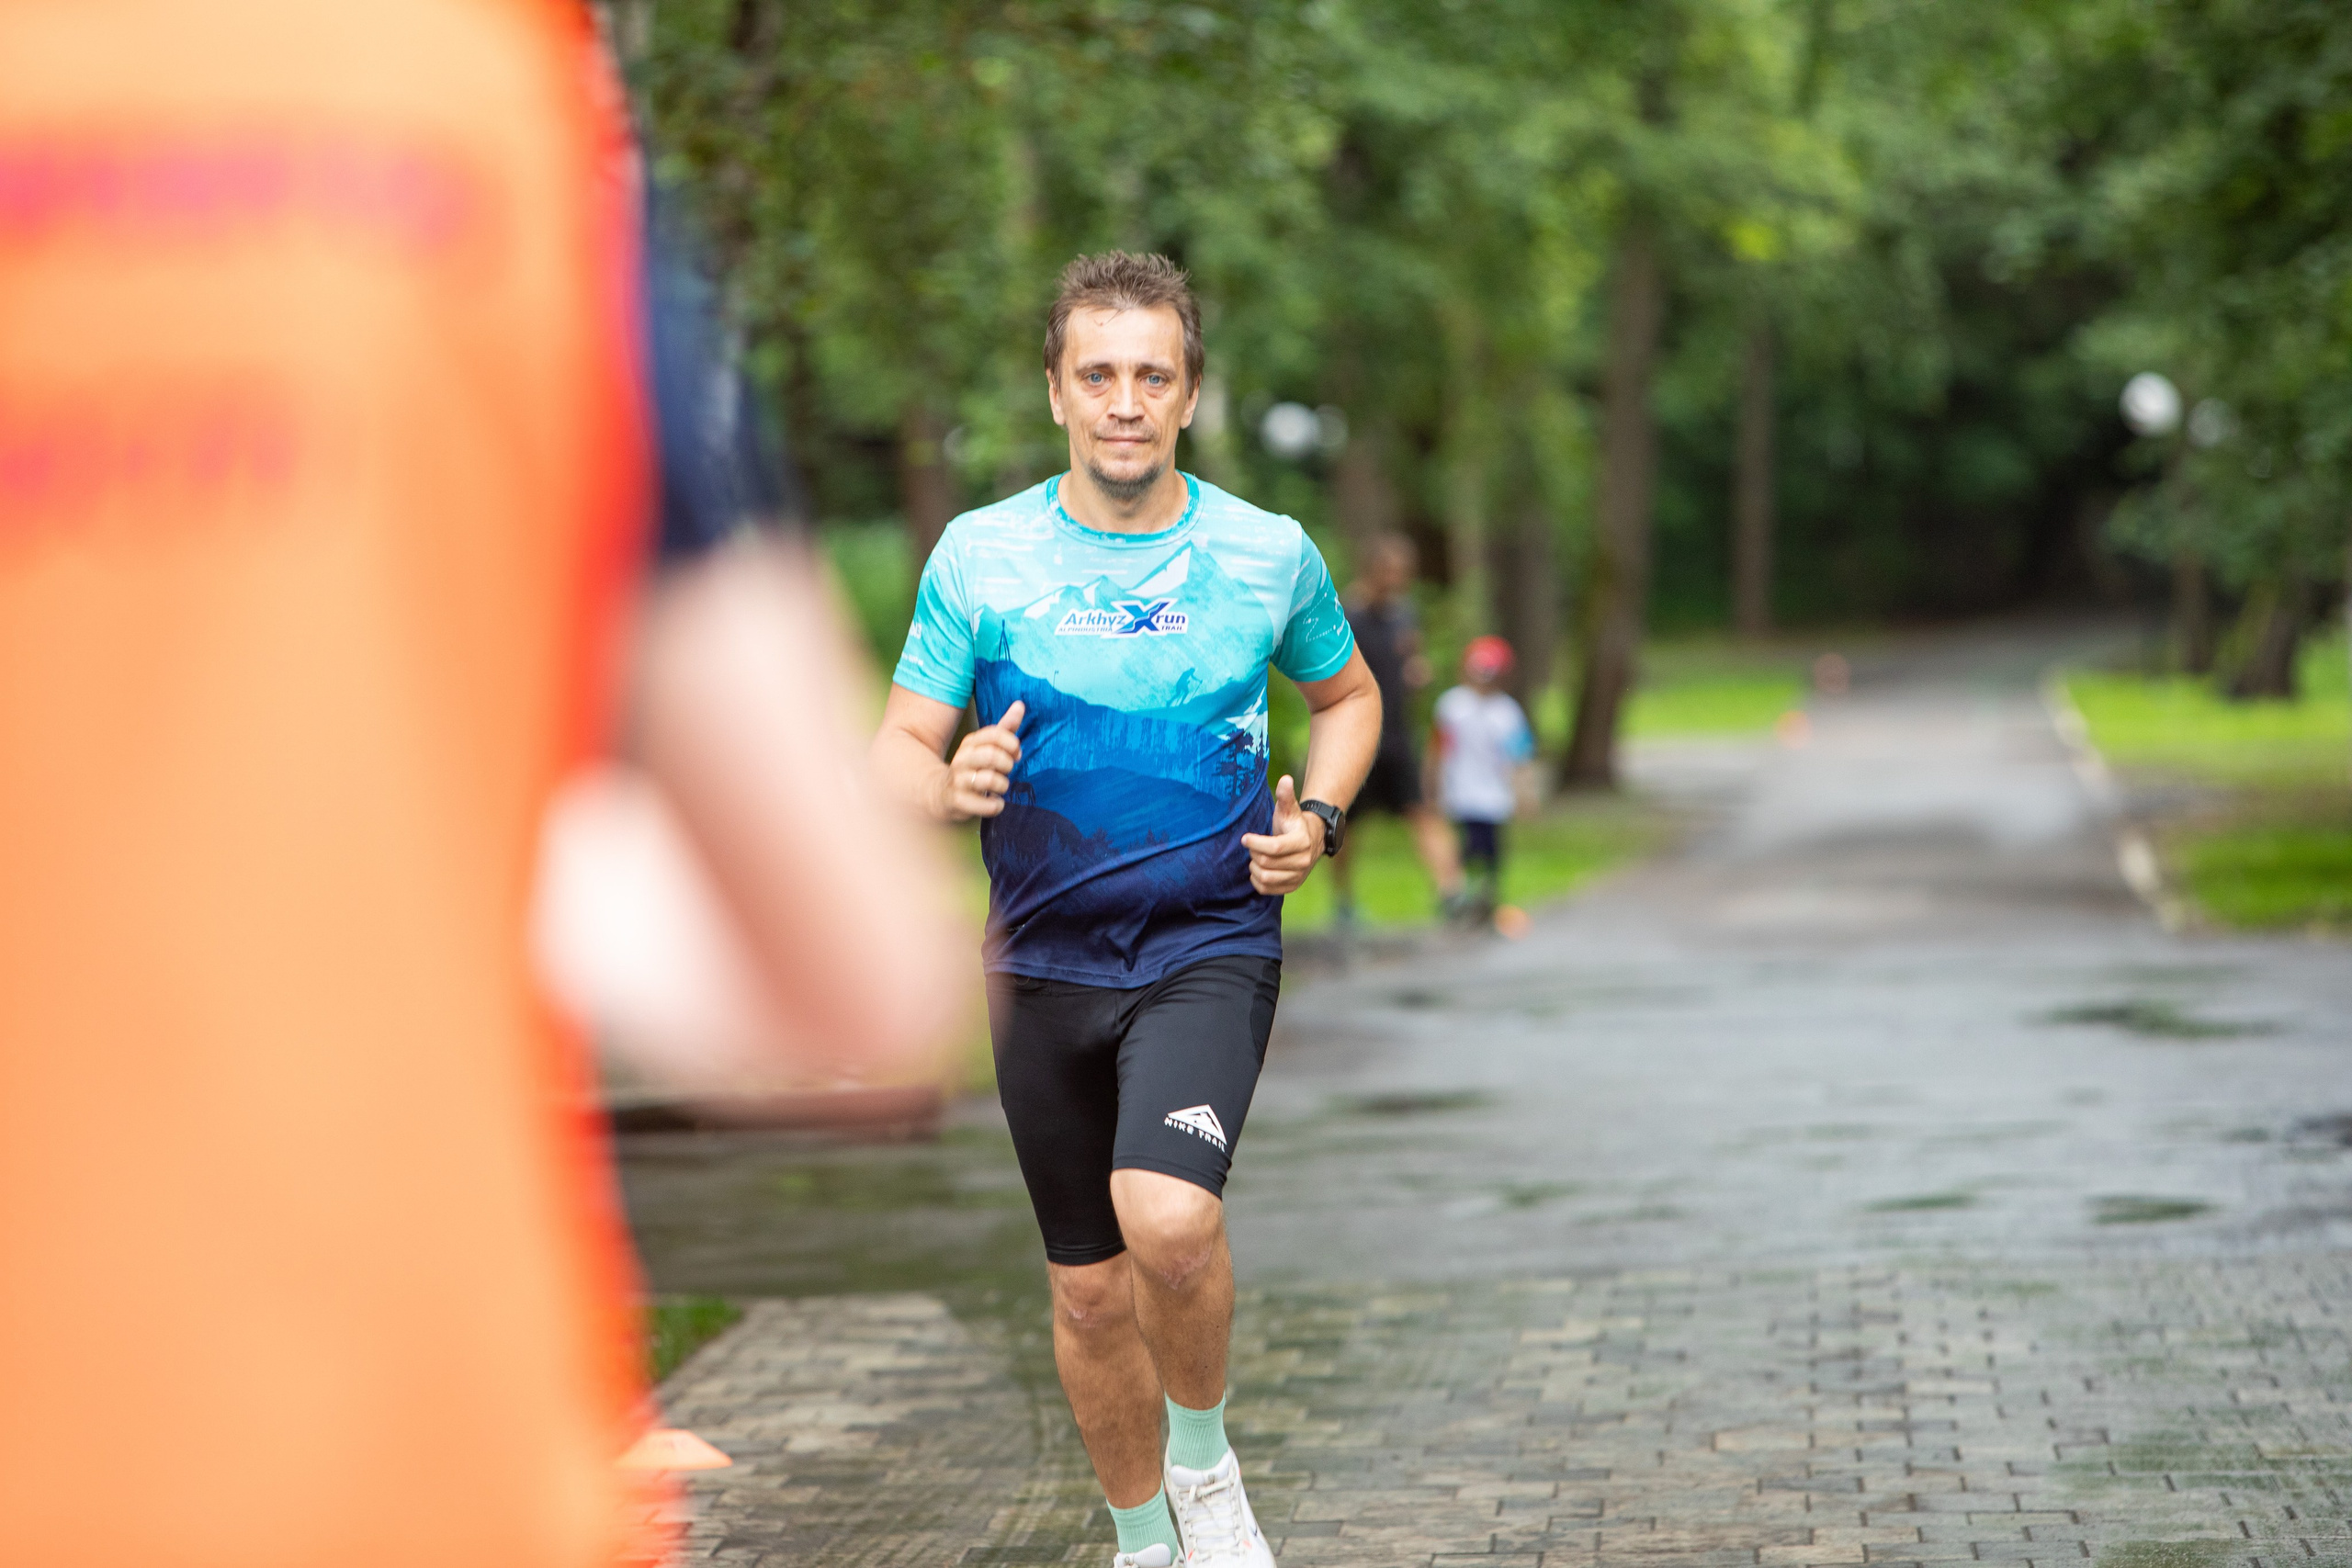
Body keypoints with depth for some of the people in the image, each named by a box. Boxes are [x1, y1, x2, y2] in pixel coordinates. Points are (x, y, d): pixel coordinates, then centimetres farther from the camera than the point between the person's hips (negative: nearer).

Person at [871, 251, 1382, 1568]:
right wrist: (952, 786, -22)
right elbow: (897, 751, 1)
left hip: (1211, 946, -2)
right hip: (1046, 961, 2)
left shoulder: (1269, 554, 0)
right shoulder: (980, 554, -1)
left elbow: (1349, 694, 18)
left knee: (1167, 1215, -28)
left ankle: (1206, 1457, -1)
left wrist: (1320, 819, -1)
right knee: (1090, 1290, 10)